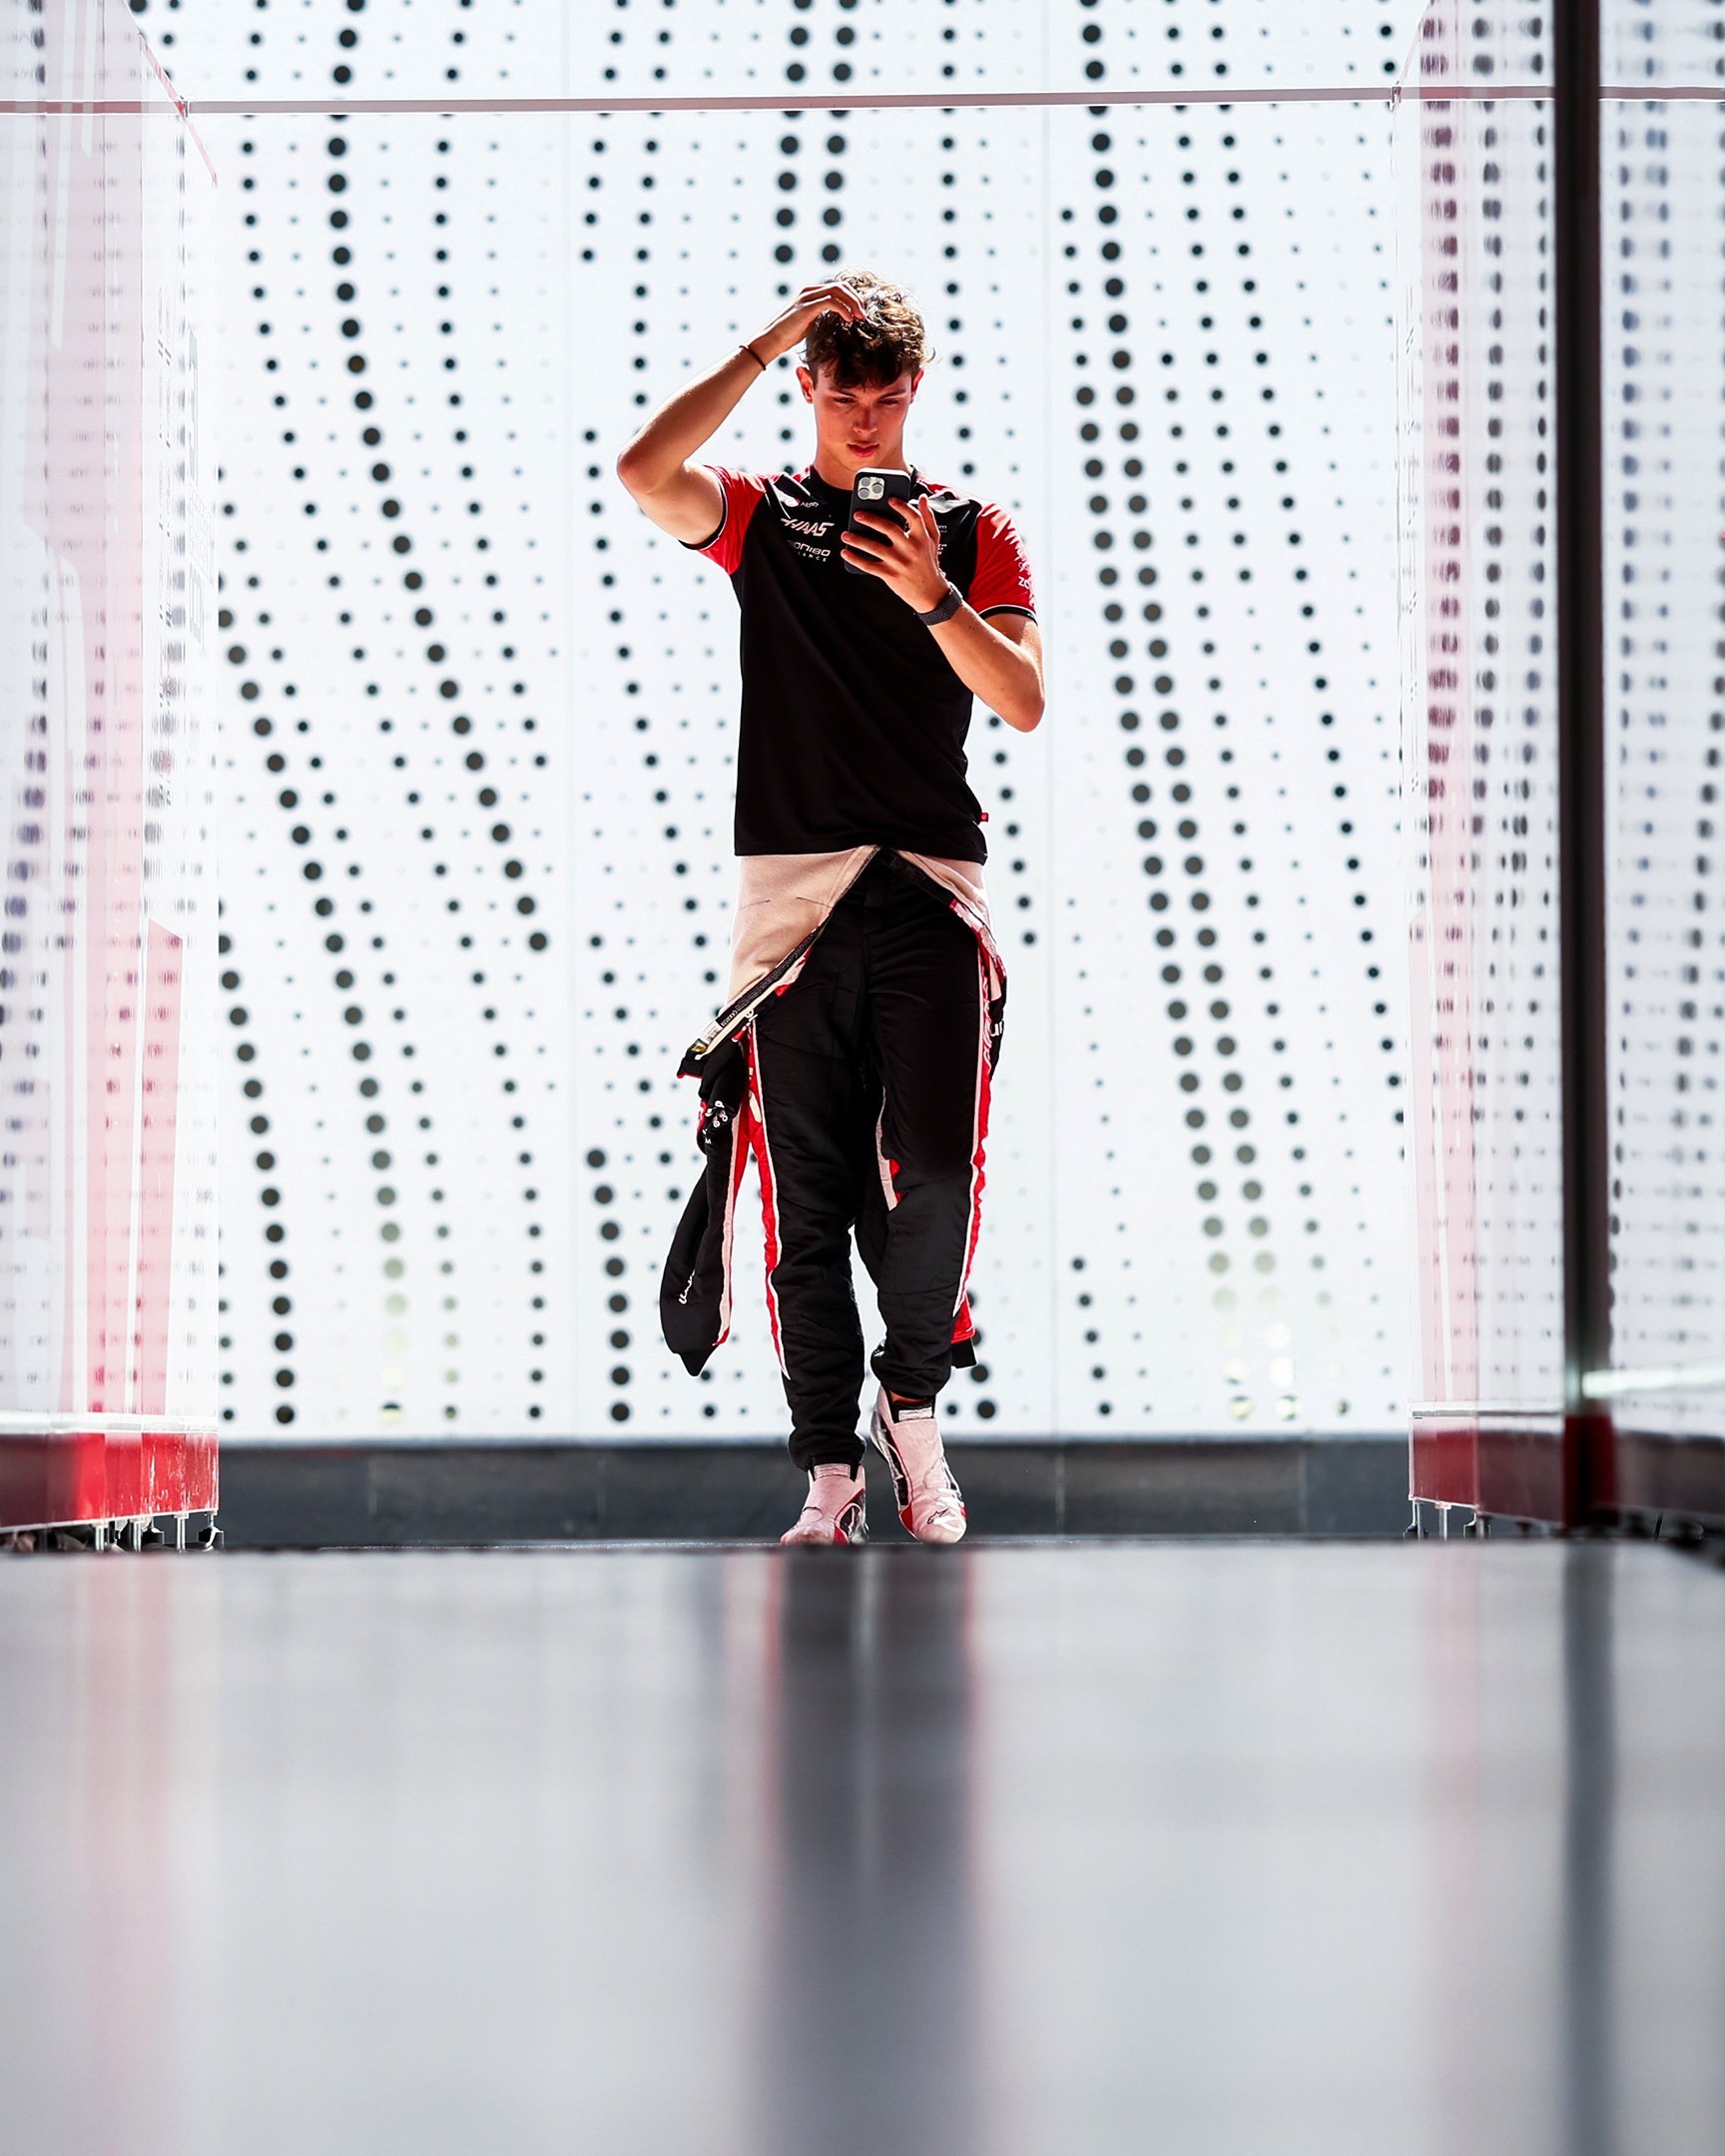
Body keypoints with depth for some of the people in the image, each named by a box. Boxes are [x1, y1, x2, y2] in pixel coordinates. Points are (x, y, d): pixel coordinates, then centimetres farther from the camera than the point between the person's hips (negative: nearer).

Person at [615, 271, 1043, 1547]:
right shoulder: (763, 517, 12)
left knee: (934, 1174, -12)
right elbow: (644, 473, -10)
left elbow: (1024, 702, 2)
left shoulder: (974, 530, 13)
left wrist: (932, 597, -12)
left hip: (933, 889, 0)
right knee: (805, 1192, -2)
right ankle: (830, 1470, 3)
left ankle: (915, 1402, 12)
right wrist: (765, 345, -8)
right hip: (794, 884, 0)